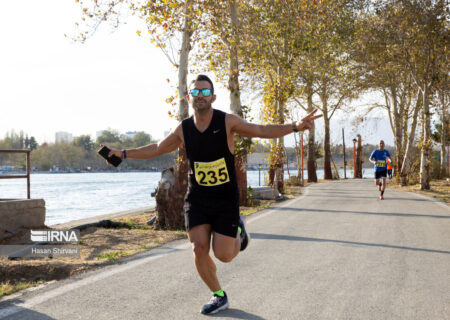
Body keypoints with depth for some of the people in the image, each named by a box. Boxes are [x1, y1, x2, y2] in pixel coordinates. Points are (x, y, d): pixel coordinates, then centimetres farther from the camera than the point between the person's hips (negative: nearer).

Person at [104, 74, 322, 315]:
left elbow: (262, 130, -10)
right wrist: (124, 154, 15)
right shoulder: (183, 129, -1)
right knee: (199, 250, -8)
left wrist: (295, 126, -23)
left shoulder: (227, 122, -10)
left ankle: (238, 230, 30)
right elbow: (157, 149, 15)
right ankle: (219, 296, 14)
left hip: (226, 199, -2)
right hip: (197, 198, 3)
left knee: (223, 255, -5)